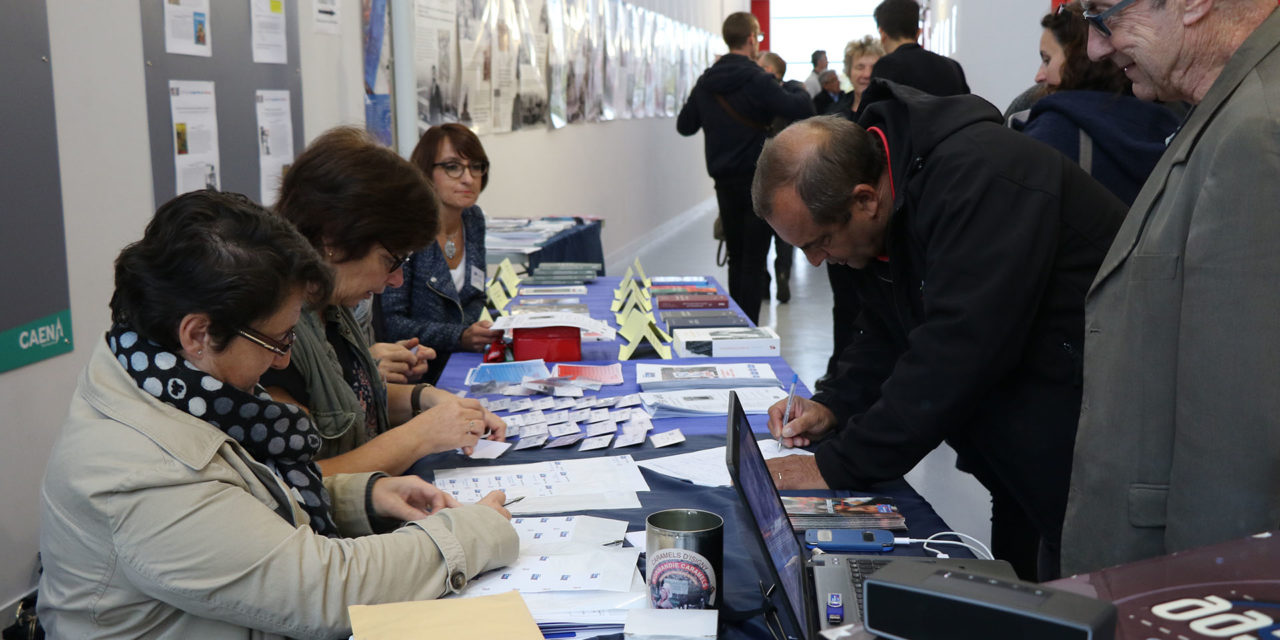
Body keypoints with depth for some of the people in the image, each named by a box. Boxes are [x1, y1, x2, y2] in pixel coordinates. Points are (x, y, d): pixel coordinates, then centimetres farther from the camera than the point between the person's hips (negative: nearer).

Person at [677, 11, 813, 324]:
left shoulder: (706, 82, 5)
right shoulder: (757, 80, -13)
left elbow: (685, 125, 14)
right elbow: (802, 109, -20)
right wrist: (796, 90, 0)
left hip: (724, 181, 6)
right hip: (757, 179, -6)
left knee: (736, 258, 15)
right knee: (754, 260, -2)